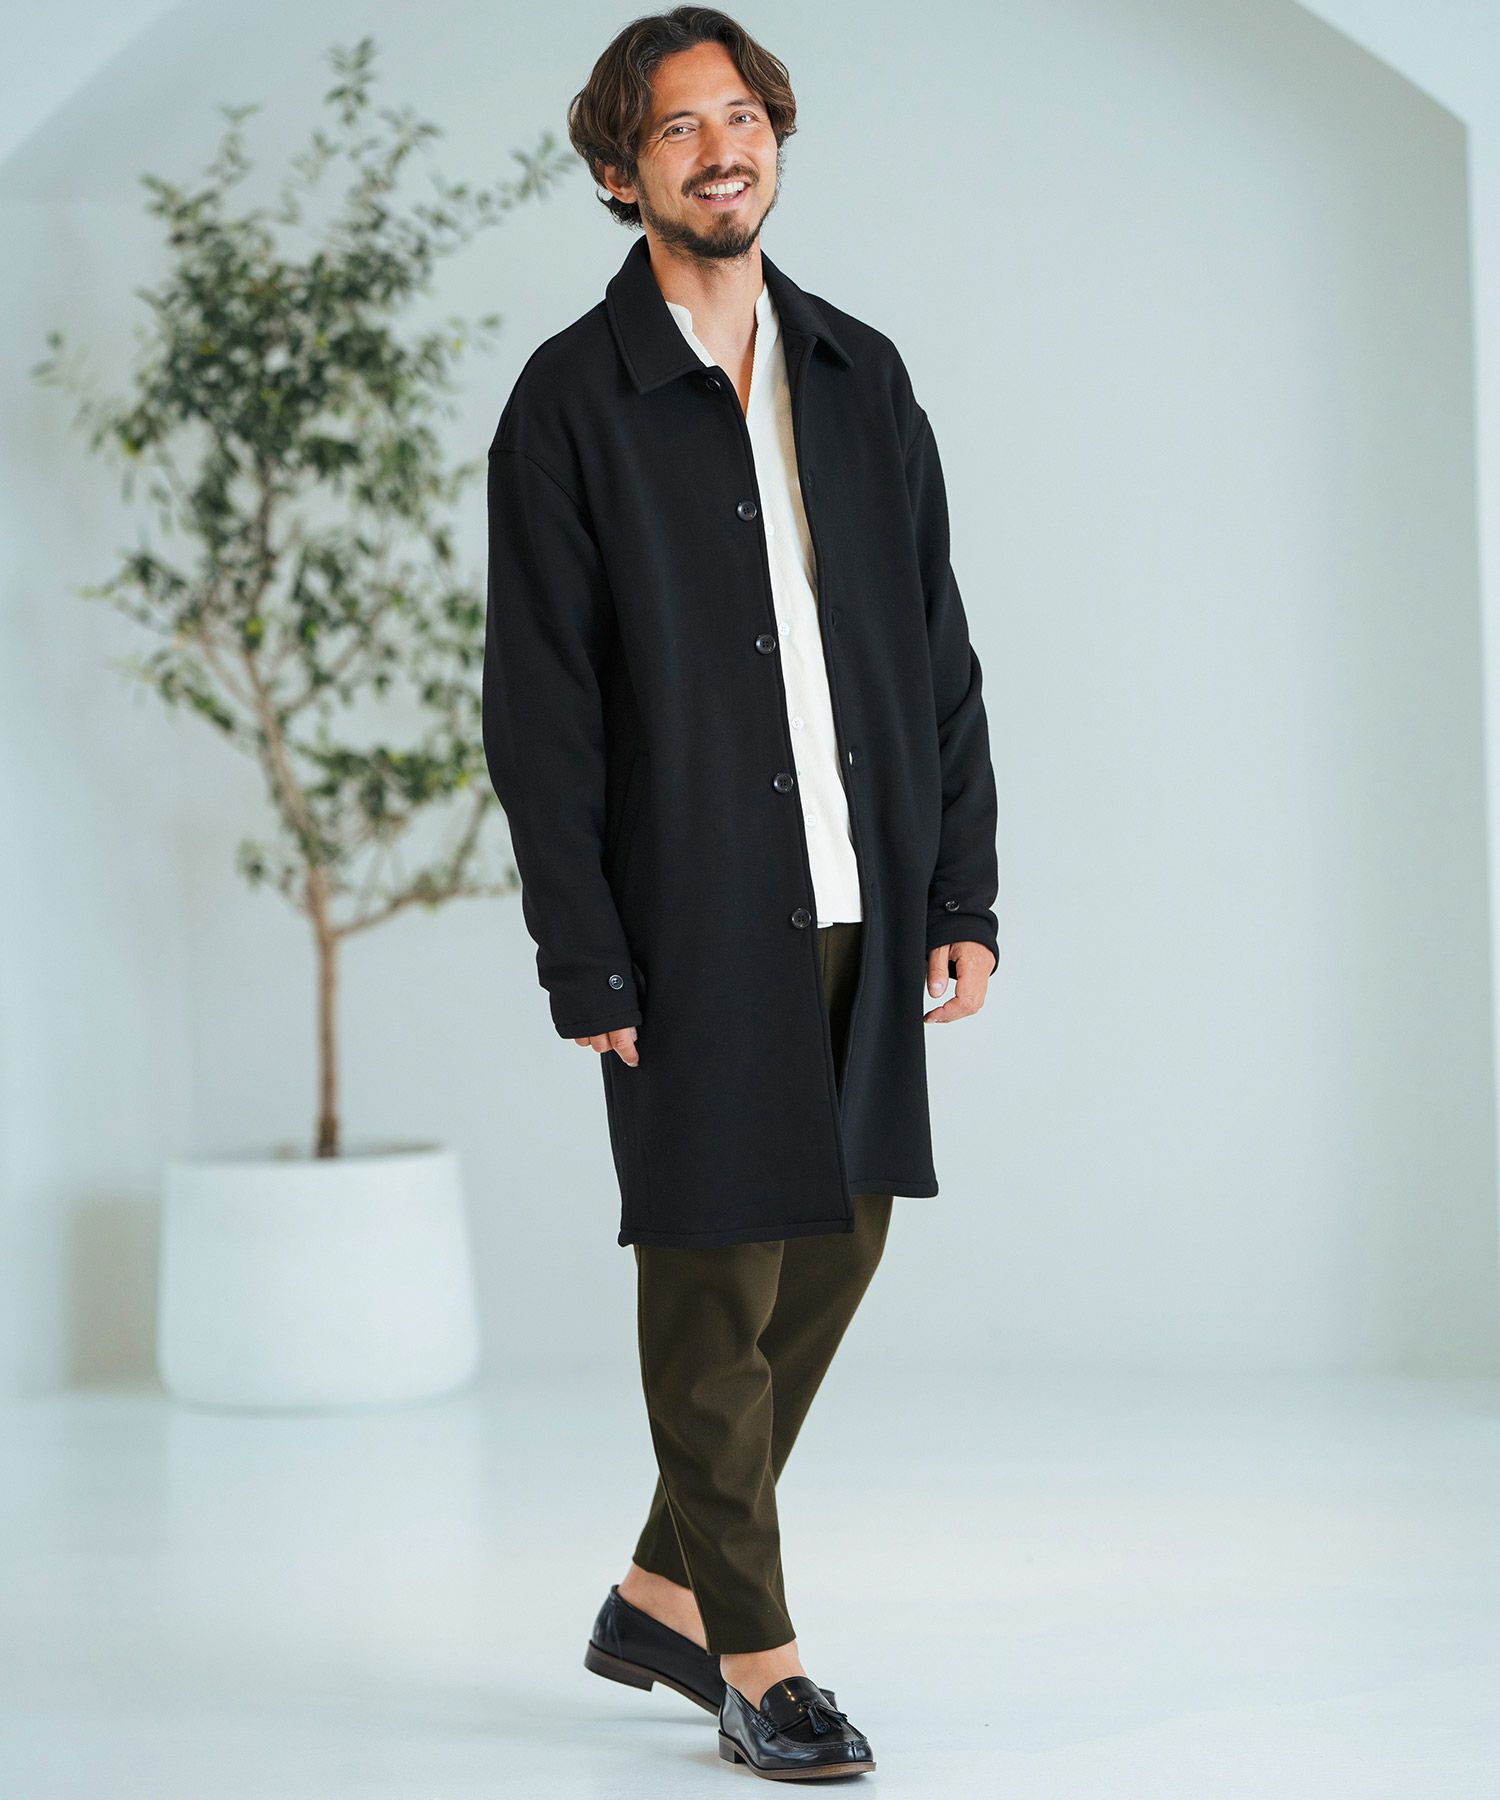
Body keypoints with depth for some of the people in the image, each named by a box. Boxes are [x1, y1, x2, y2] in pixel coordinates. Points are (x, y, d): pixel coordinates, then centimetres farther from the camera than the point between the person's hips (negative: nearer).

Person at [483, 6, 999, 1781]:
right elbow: (536, 708, -7)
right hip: (698, 921, -5)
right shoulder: (569, 402, -5)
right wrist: (585, 964, -12)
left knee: (835, 1247, 11)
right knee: (719, 1279, 2)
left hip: (863, 906, 6)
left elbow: (940, 651, 12)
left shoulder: (861, 374, 10)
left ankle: (664, 1595, 28)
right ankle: (753, 1658, 15)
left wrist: (965, 888, 5)